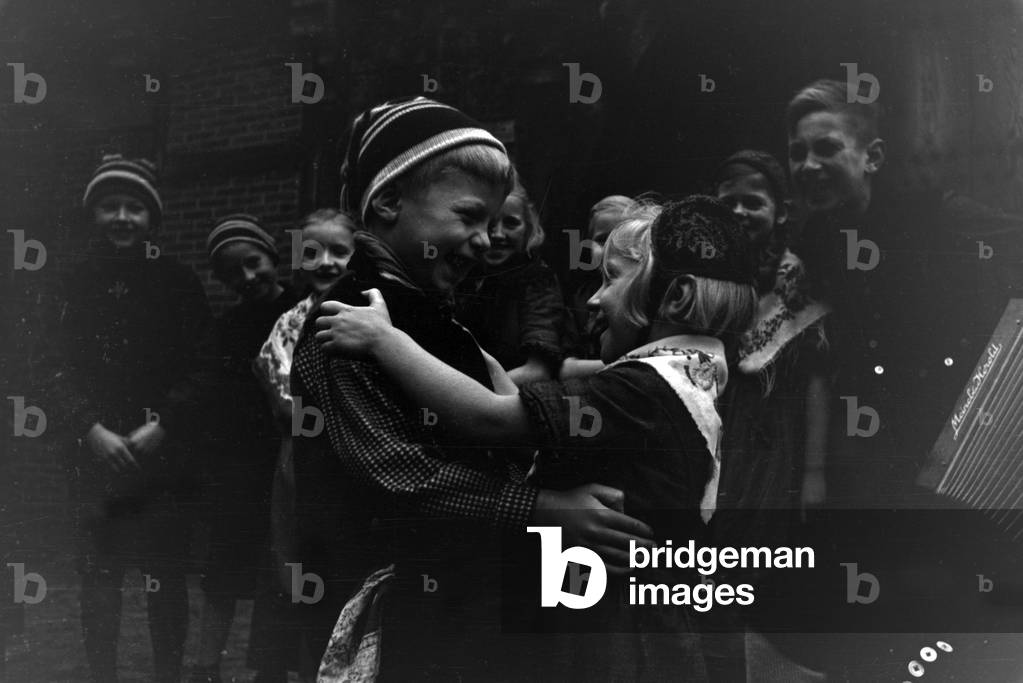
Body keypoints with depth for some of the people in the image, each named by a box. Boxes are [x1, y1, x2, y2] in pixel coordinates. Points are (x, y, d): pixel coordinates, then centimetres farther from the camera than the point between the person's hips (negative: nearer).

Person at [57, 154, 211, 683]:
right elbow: (59, 369, 3)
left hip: (164, 456, -1)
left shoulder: (178, 283, 5)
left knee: (167, 580, 2)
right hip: (94, 456, 1)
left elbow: (197, 368, 0)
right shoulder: (74, 285, 8)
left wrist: (159, 427, -10)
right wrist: (93, 430, -9)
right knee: (97, 580, 4)